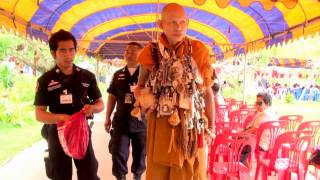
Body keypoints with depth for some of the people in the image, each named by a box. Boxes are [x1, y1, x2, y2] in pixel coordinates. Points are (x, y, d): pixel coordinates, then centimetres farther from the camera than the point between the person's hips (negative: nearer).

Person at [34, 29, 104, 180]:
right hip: (57, 133, -1)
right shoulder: (45, 80, -5)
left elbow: (100, 104, 6)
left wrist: (92, 108, -18)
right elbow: (39, 114, -6)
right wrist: (60, 117, -25)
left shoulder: (87, 76, 0)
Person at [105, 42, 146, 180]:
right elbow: (112, 97, 12)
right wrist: (107, 118, 10)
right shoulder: (118, 75, 9)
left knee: (140, 153, 12)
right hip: (121, 120, 2)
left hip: (142, 121, -2)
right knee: (118, 153, 3)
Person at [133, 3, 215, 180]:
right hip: (160, 126, 0)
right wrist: (141, 101, -14)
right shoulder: (152, 52, -4)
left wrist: (211, 127, 7)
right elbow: (140, 87, 9)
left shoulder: (198, 51, -3)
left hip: (191, 126, 0)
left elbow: (207, 92, 4)